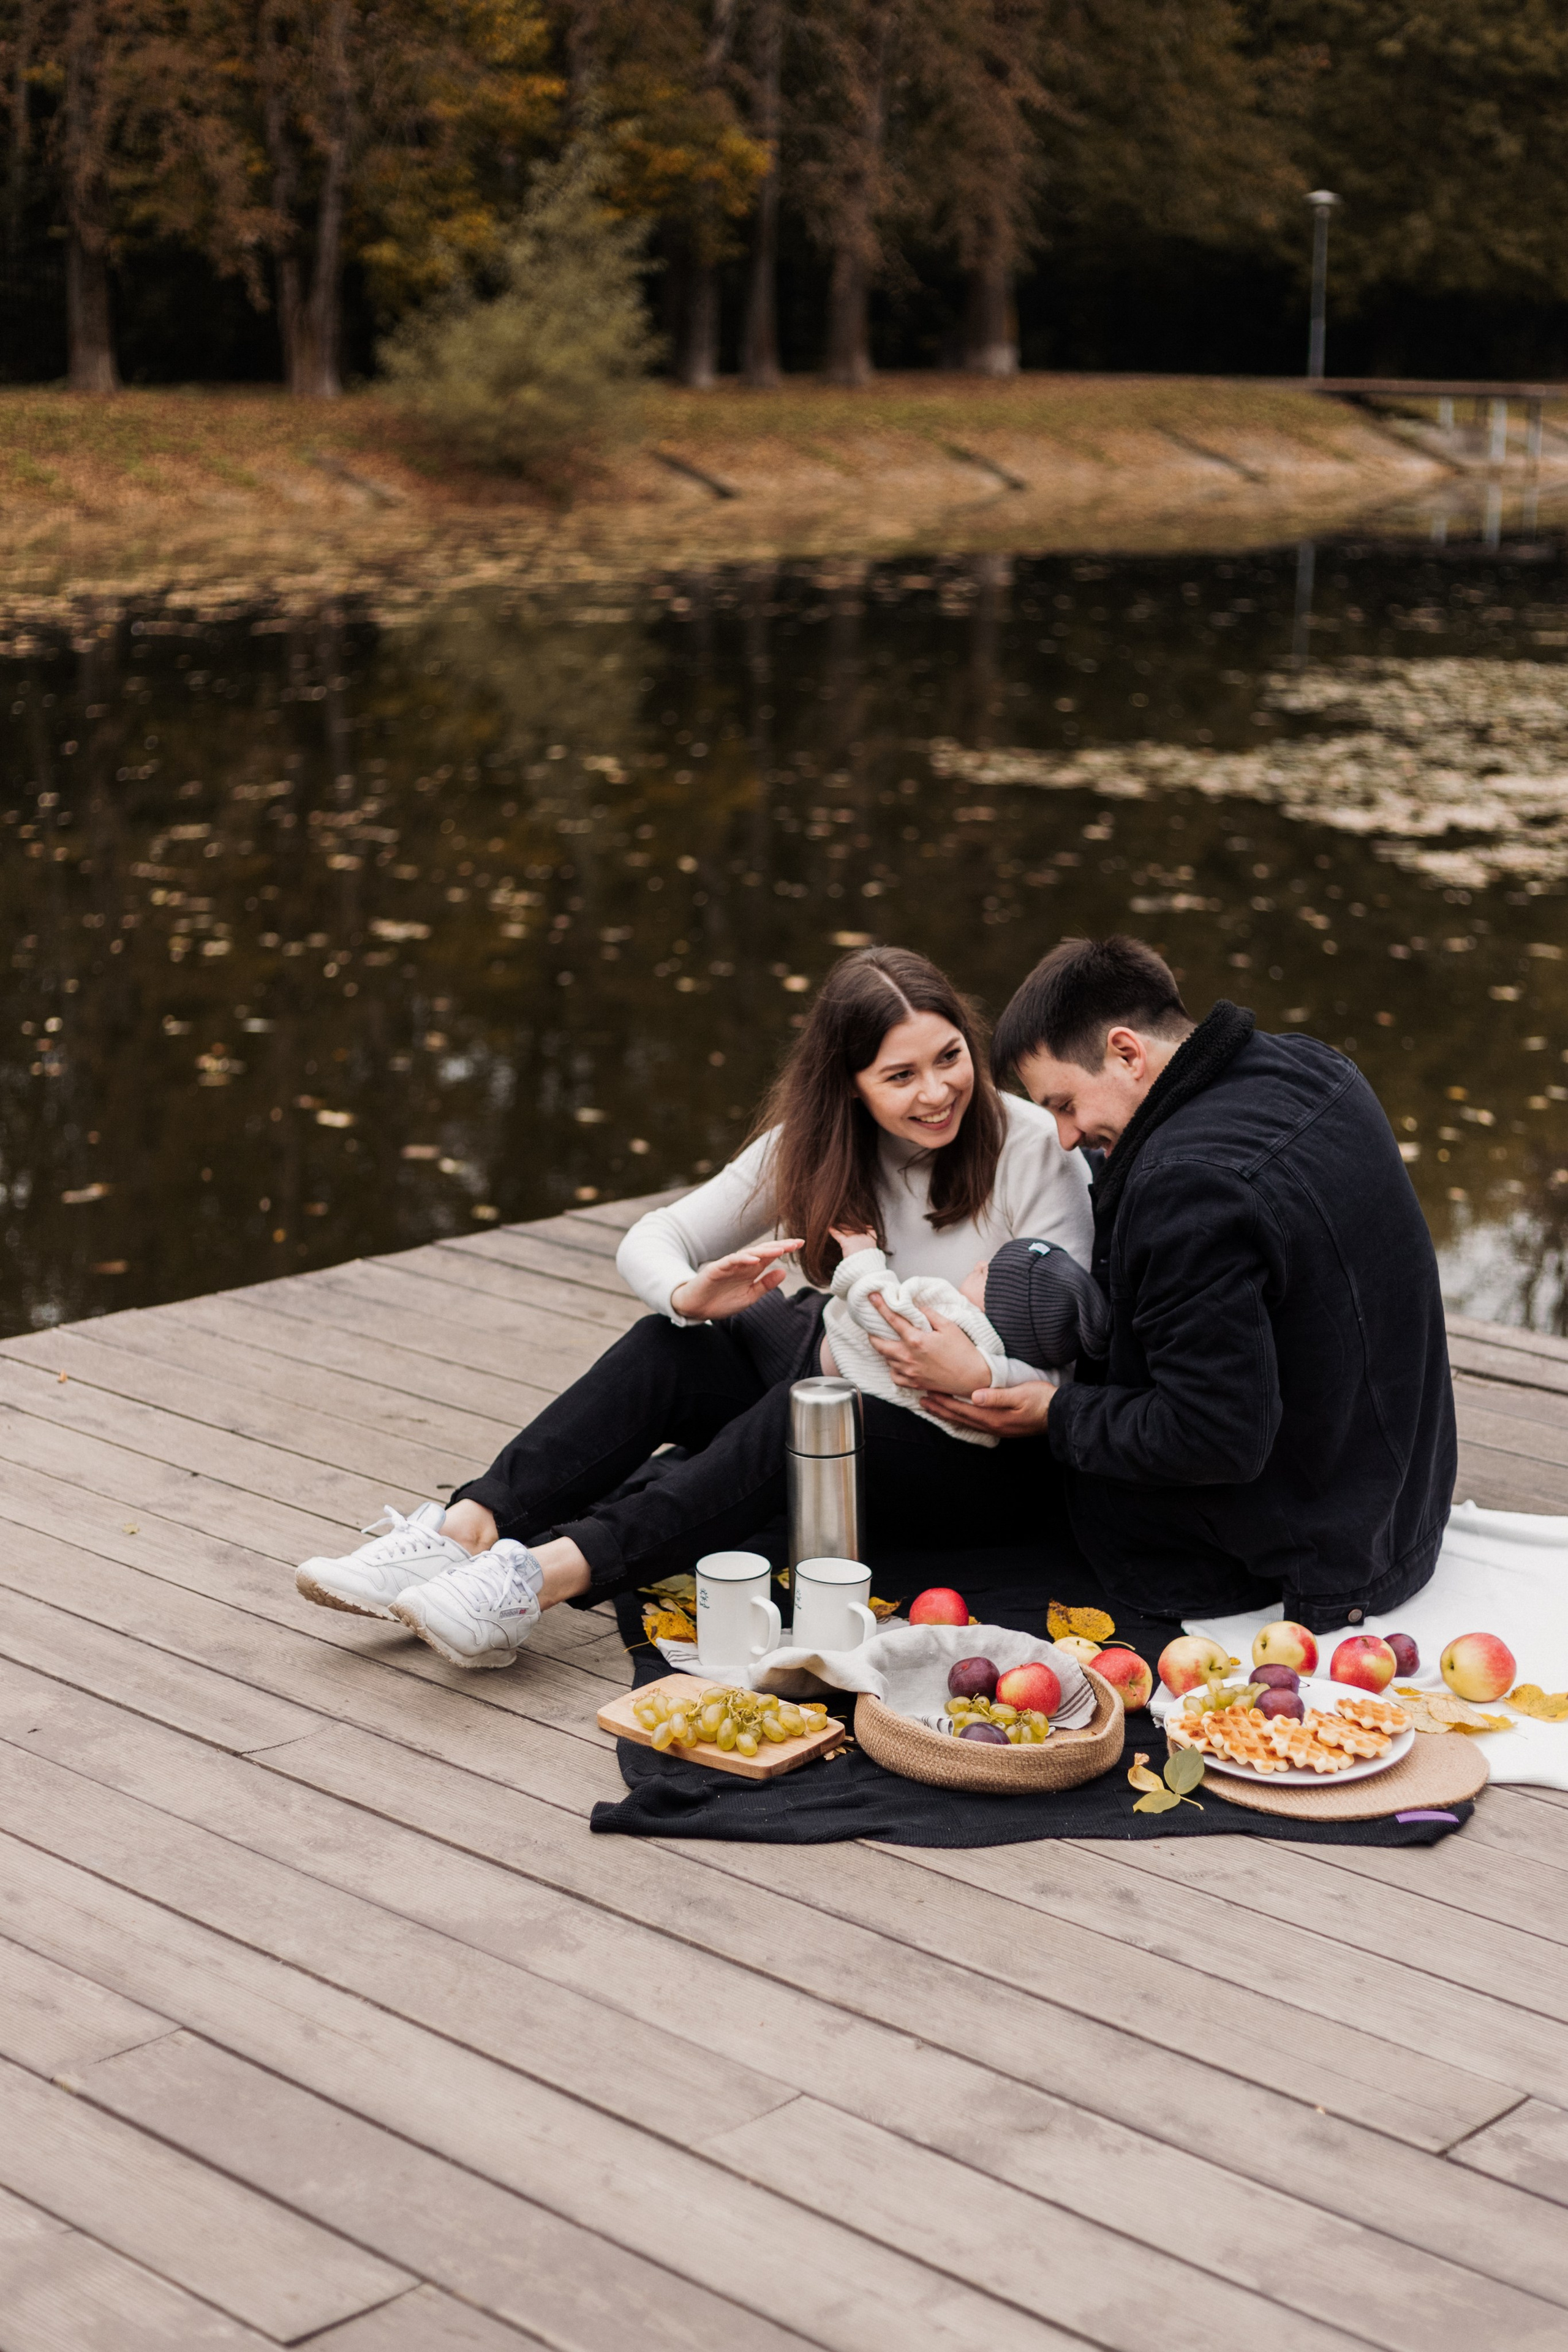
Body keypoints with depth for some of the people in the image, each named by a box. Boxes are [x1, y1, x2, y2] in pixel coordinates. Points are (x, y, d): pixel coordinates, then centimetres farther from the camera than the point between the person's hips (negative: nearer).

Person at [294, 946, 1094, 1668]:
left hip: (989, 1462, -5)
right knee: (669, 1350, -19)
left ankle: (549, 1574, -44)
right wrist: (690, 1295, -25)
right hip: (847, 1403, 5)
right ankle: (465, 1532, -31)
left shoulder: (1035, 1149, -15)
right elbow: (651, 1241, -2)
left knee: (806, 1410, -34)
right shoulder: (814, 1141, -2)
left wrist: (974, 1374, -35)